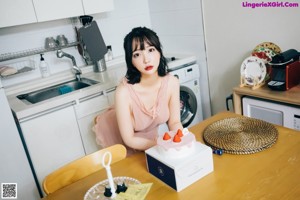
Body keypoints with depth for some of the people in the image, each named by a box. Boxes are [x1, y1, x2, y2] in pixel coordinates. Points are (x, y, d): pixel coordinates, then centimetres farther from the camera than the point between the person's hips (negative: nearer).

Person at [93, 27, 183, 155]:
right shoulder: (124, 92, -38)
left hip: (149, 135, 3)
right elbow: (129, 139, -27)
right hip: (121, 141, -3)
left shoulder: (172, 83, -28)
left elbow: (174, 122, -13)